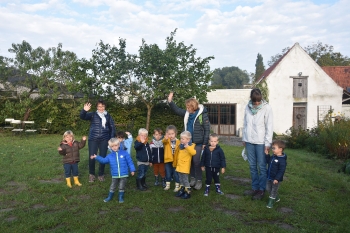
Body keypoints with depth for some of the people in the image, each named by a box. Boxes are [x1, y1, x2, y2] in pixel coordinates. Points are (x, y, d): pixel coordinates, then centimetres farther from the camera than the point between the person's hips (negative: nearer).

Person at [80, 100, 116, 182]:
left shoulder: (108, 116, 7)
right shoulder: (93, 115, 2)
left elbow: (112, 127, 10)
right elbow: (82, 117, -12)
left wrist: (111, 138, 3)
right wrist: (84, 110, -33)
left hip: (104, 139, 1)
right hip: (93, 139, -1)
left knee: (103, 157, 8)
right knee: (92, 157, -1)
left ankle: (101, 175, 24)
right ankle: (91, 174, 20)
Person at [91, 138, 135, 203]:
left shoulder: (124, 153, -7)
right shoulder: (110, 156, 2)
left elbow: (130, 162, -4)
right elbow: (103, 160, 7)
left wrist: (132, 170, -4)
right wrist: (96, 157, -4)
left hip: (124, 175, -2)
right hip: (115, 175, 3)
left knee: (122, 187, 9)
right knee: (112, 187, 14)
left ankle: (121, 197, 27)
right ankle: (110, 197, 32)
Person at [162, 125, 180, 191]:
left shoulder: (178, 142, -6)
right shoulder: (166, 141, -6)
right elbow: (163, 141, -31)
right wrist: (165, 138, -54)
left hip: (176, 160, -1)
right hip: (168, 160, 1)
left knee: (176, 174, 10)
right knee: (168, 174, 14)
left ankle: (177, 186, 25)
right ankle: (167, 185, 32)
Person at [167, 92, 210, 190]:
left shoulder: (202, 114, -13)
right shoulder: (187, 113, 2)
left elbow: (207, 129, -11)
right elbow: (177, 110, 12)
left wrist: (205, 143, -13)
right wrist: (170, 101, -4)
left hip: (198, 142, -6)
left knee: (196, 161, -2)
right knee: (190, 160, 12)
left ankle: (199, 180, 13)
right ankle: (192, 178, 26)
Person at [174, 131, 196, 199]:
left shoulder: (191, 145, -12)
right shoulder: (181, 146, 10)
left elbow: (193, 153, -32)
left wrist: (187, 147, -40)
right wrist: (175, 163, 22)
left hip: (185, 166, -7)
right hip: (179, 165, 7)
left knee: (185, 180, -3)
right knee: (181, 179, 17)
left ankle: (188, 192, 9)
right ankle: (181, 190, 30)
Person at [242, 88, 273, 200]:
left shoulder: (267, 108, -8)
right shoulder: (248, 107, 4)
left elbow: (269, 127, -8)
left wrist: (268, 143, -11)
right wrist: (244, 138, 11)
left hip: (261, 142, -4)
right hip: (249, 141, 4)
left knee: (261, 166, 3)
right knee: (252, 166, 12)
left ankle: (262, 189, 15)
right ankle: (255, 187, 23)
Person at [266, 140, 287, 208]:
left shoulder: (282, 160, -23)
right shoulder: (273, 157, 2)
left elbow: (281, 171, -24)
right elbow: (268, 162, 20)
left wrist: (277, 179, -26)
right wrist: (267, 154, 7)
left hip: (276, 179, -9)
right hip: (269, 177, 9)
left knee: (274, 191, 8)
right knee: (268, 189, 19)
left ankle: (271, 202, 22)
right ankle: (276, 198, 40)